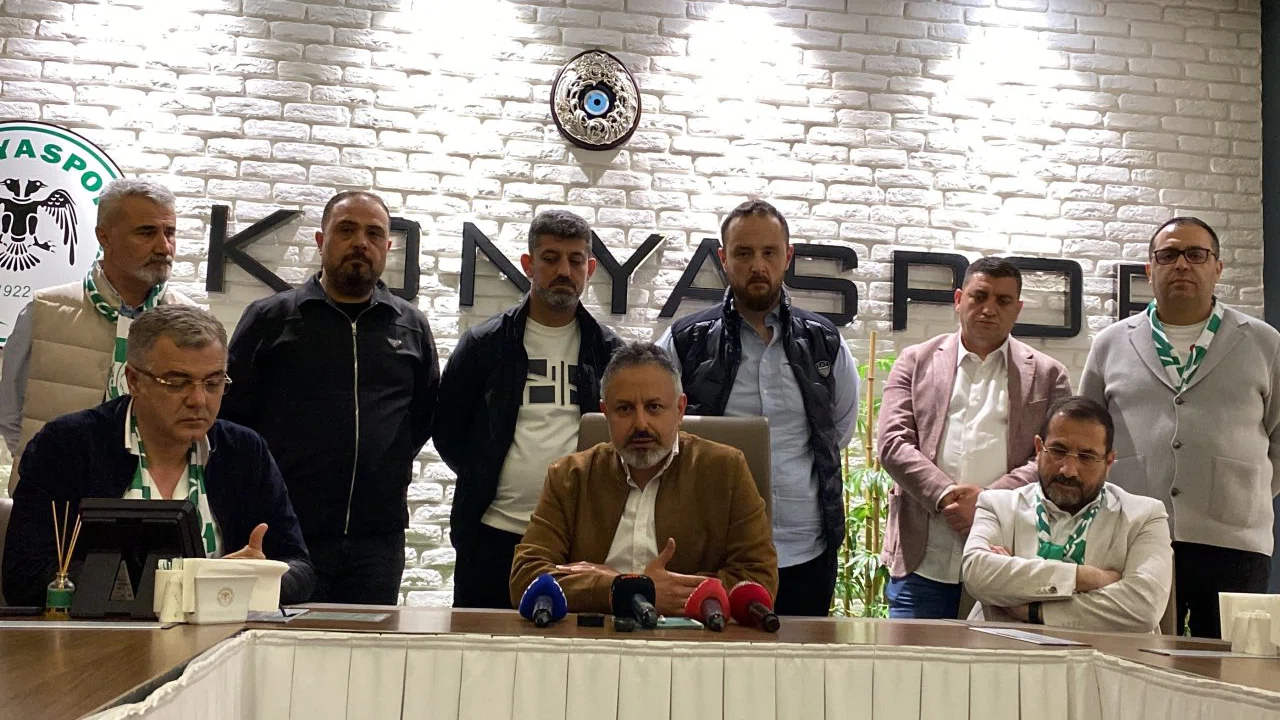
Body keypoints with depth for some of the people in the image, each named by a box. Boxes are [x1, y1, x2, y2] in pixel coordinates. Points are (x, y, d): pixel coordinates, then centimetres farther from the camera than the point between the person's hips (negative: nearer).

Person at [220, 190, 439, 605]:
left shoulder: (411, 327, 11)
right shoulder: (270, 319, 5)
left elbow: (429, 410, 21)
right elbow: (230, 413, 6)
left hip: (378, 540, 2)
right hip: (283, 534, -2)